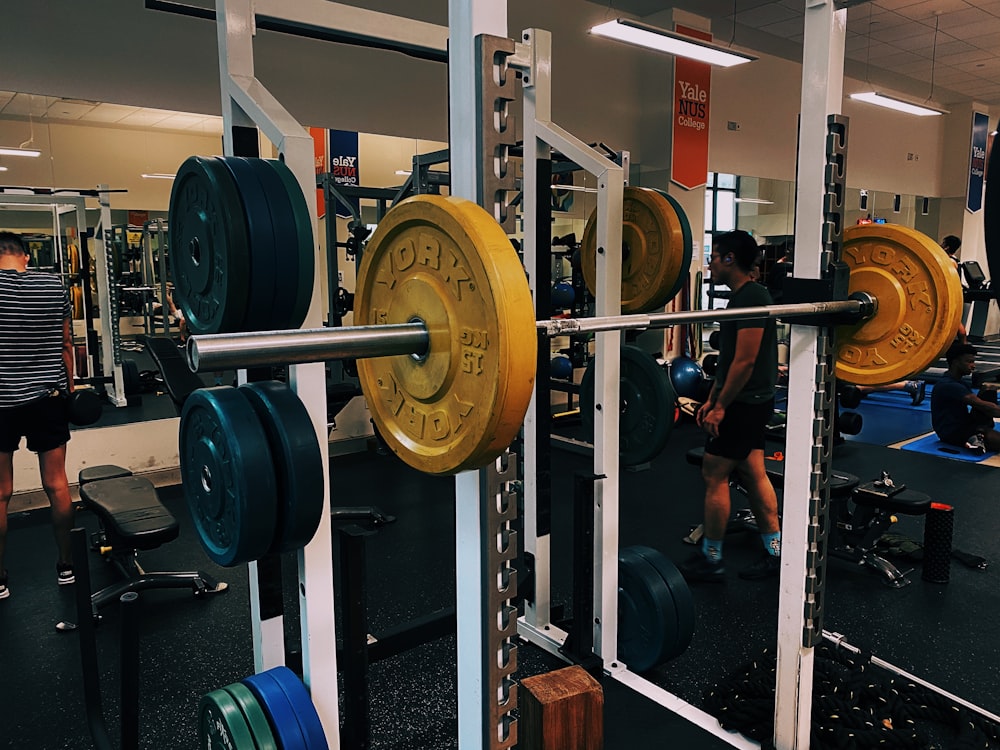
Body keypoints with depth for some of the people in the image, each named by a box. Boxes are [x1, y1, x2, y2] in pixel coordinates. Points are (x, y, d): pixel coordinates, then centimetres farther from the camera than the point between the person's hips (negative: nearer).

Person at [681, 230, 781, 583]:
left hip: (744, 404, -10)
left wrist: (721, 406, -19)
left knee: (714, 475, -3)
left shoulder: (751, 297, -18)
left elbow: (745, 360, -23)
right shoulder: (743, 296, 13)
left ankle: (710, 560, 8)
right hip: (751, 401, 10)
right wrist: (711, 399, 18)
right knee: (753, 474, 13)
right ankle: (774, 553, 22)